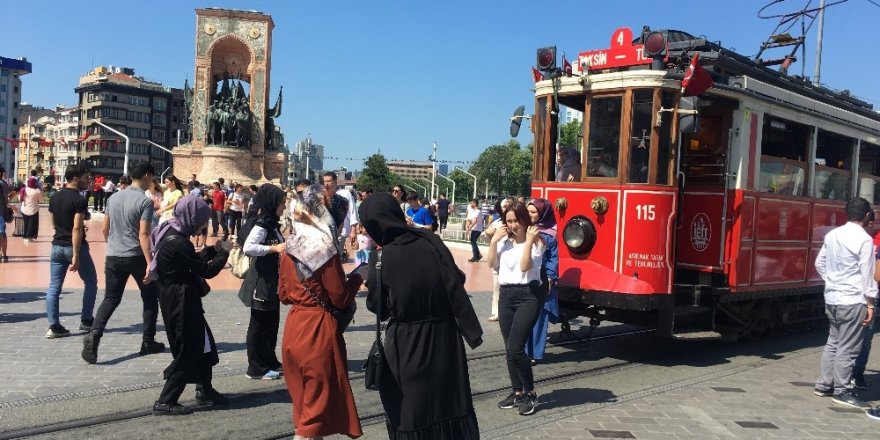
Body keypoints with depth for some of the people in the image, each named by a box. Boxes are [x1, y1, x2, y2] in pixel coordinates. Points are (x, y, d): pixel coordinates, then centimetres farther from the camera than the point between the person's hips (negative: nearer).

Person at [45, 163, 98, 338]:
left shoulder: (54, 198, 8)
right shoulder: (79, 200, -15)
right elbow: (77, 228, -22)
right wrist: (76, 256, -23)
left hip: (57, 246, 7)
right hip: (75, 246, -7)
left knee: (54, 286, 6)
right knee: (90, 282, 12)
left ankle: (54, 326, 3)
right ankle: (86, 321, 15)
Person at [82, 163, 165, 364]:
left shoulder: (114, 198, 8)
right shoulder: (145, 201, -12)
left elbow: (105, 230, 14)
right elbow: (143, 234, -19)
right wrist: (150, 263, -20)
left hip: (113, 257, 5)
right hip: (136, 257, -5)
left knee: (111, 299, 8)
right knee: (150, 298, 13)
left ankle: (95, 334, -15)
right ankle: (148, 342, 17)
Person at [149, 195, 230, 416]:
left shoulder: (174, 235, 6)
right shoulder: (176, 243, -24)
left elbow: (193, 261, 16)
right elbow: (206, 271, -20)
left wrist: (213, 249, 6)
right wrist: (223, 253, -6)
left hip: (178, 300, 10)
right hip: (180, 303, -10)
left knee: (202, 344, 19)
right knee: (187, 351, 1)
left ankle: (205, 391, 31)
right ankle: (165, 402, 8)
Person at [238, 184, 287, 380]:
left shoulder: (272, 224, 12)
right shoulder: (261, 224, -17)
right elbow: (248, 247, -30)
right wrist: (274, 248, -29)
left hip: (272, 282, 10)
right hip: (261, 282, -10)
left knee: (271, 323, 17)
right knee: (260, 324, 0)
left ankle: (270, 362, 29)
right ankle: (256, 368, 10)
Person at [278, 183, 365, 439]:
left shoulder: (290, 247, 3)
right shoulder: (325, 249, -16)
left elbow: (284, 295, 10)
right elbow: (341, 299, -12)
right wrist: (357, 277, 2)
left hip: (294, 327, 7)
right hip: (319, 329, -7)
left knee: (302, 400, 19)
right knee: (318, 401, 4)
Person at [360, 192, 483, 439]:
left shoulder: (380, 258, -13)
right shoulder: (431, 242, -7)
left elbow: (377, 307, -4)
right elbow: (456, 287, -6)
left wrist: (371, 281, 13)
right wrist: (472, 332, 2)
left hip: (406, 345, -3)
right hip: (444, 336, 3)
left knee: (411, 408, 15)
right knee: (449, 400, 19)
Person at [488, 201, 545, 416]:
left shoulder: (536, 241, -7)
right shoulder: (504, 240, 9)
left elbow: (525, 267, -17)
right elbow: (492, 264, 7)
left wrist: (528, 241, -20)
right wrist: (493, 241, 0)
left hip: (528, 295, -6)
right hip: (506, 294, 6)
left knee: (515, 348, -11)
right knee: (509, 349, 10)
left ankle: (530, 393, 7)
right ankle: (517, 392, 24)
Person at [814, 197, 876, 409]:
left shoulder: (832, 235, 7)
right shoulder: (864, 240, -13)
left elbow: (819, 263, 14)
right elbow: (867, 274, -13)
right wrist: (870, 304, -9)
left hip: (832, 298, 7)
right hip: (853, 300, -7)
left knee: (833, 342, 16)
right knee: (848, 347, 1)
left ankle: (824, 385, 22)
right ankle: (841, 391, 7)